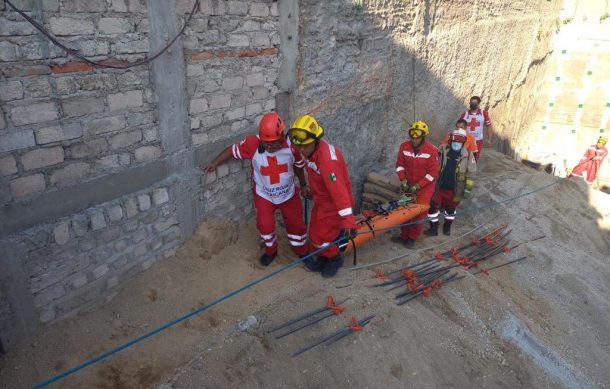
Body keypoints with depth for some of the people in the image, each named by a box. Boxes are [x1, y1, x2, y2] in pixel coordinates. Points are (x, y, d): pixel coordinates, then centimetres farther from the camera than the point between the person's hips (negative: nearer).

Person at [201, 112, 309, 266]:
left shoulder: (291, 146, -23)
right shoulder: (252, 143, -28)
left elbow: (298, 165, -4)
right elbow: (233, 150, -11)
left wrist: (303, 185, 9)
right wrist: (214, 163, -9)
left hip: (288, 193, 1)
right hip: (264, 195, 0)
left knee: (296, 224, 12)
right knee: (265, 225, 0)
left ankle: (303, 252, 37)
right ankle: (271, 250, 32)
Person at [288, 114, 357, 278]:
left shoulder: (327, 160, -35)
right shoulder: (310, 151, -7)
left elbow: (338, 190, -40)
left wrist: (348, 221, -41)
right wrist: (313, 191, 27)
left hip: (334, 203, -8)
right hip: (321, 200, 8)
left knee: (320, 237, 3)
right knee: (315, 233, 18)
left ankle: (335, 258, 31)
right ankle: (324, 258, 44)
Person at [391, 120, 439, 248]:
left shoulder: (432, 150, -19)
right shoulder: (404, 147, -9)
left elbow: (432, 173, -17)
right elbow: (400, 165, 0)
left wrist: (418, 186, -20)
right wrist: (403, 180, -13)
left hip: (424, 186, -4)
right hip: (409, 185, 4)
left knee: (419, 213, -2)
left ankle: (412, 237, 15)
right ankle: (404, 235, 25)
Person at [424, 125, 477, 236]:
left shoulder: (468, 154, -9)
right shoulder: (443, 149, -5)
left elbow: (471, 173, -4)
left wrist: (468, 189, -6)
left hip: (455, 189, -1)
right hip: (439, 186, 1)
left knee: (450, 208, 16)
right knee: (433, 206, 2)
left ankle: (447, 227, 38)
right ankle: (433, 228, 18)